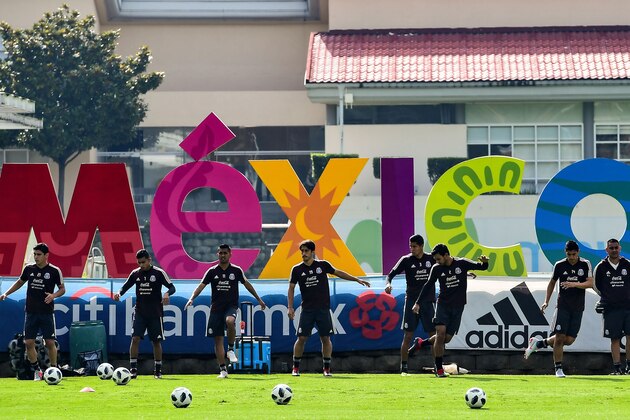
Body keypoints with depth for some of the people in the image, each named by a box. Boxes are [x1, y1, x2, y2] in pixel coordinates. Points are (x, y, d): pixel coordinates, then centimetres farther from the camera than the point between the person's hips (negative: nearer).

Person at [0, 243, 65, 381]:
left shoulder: (54, 271, -5)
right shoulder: (29, 268, 5)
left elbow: (62, 289, 3)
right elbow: (20, 282, 21)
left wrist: (53, 295, -17)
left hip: (47, 312, -3)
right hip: (31, 311, 3)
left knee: (50, 342, -3)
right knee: (29, 342, -1)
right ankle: (36, 370, 12)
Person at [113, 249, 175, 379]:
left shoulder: (159, 273, -4)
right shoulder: (135, 273, 5)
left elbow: (172, 287, -5)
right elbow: (126, 286, 13)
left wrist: (167, 294, -27)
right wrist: (119, 293, -9)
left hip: (155, 313, -2)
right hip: (140, 313, 2)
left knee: (156, 341, 4)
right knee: (135, 338, -12)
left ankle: (158, 371, 15)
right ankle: (133, 369, -11)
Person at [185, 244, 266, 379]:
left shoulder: (236, 270, 4)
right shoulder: (212, 271, 4)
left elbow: (246, 284, 17)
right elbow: (201, 286, -2)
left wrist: (258, 299, 22)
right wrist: (192, 298, -18)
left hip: (231, 306, -2)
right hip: (216, 307, 2)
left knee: (230, 321, -36)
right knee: (218, 339, -1)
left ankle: (231, 349, -14)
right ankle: (222, 370, 6)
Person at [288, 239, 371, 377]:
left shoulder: (322, 265, 4)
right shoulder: (297, 269, 3)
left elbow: (338, 273, 16)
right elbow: (291, 288, 6)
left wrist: (357, 279, 17)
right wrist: (290, 307, -3)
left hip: (323, 309, 0)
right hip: (307, 309, 0)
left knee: (325, 338, -2)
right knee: (302, 338, -6)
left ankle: (327, 368, 7)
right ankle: (295, 368, 5)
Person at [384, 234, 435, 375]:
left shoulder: (431, 259, 5)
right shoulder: (406, 260, 0)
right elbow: (391, 274, -4)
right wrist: (388, 283, -26)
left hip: (428, 301, 2)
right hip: (411, 300, -2)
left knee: (434, 335, -2)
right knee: (408, 335, -4)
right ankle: (404, 368, 1)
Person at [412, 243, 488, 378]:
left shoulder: (462, 264, -4)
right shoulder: (436, 269, -1)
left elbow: (481, 267, -3)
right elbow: (428, 286, 7)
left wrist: (484, 262, -27)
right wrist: (418, 303, 4)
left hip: (458, 306, 0)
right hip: (443, 304, 0)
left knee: (447, 338, -1)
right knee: (441, 333, -16)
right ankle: (439, 368, -10)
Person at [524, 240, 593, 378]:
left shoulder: (585, 264, -1)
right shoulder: (559, 265, 0)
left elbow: (590, 283, -10)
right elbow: (552, 282, 14)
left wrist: (574, 284, -25)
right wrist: (546, 301, 7)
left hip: (578, 308, 1)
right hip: (563, 306, -1)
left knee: (569, 340, -1)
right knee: (560, 337, -11)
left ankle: (539, 343, 20)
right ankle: (558, 368, -1)